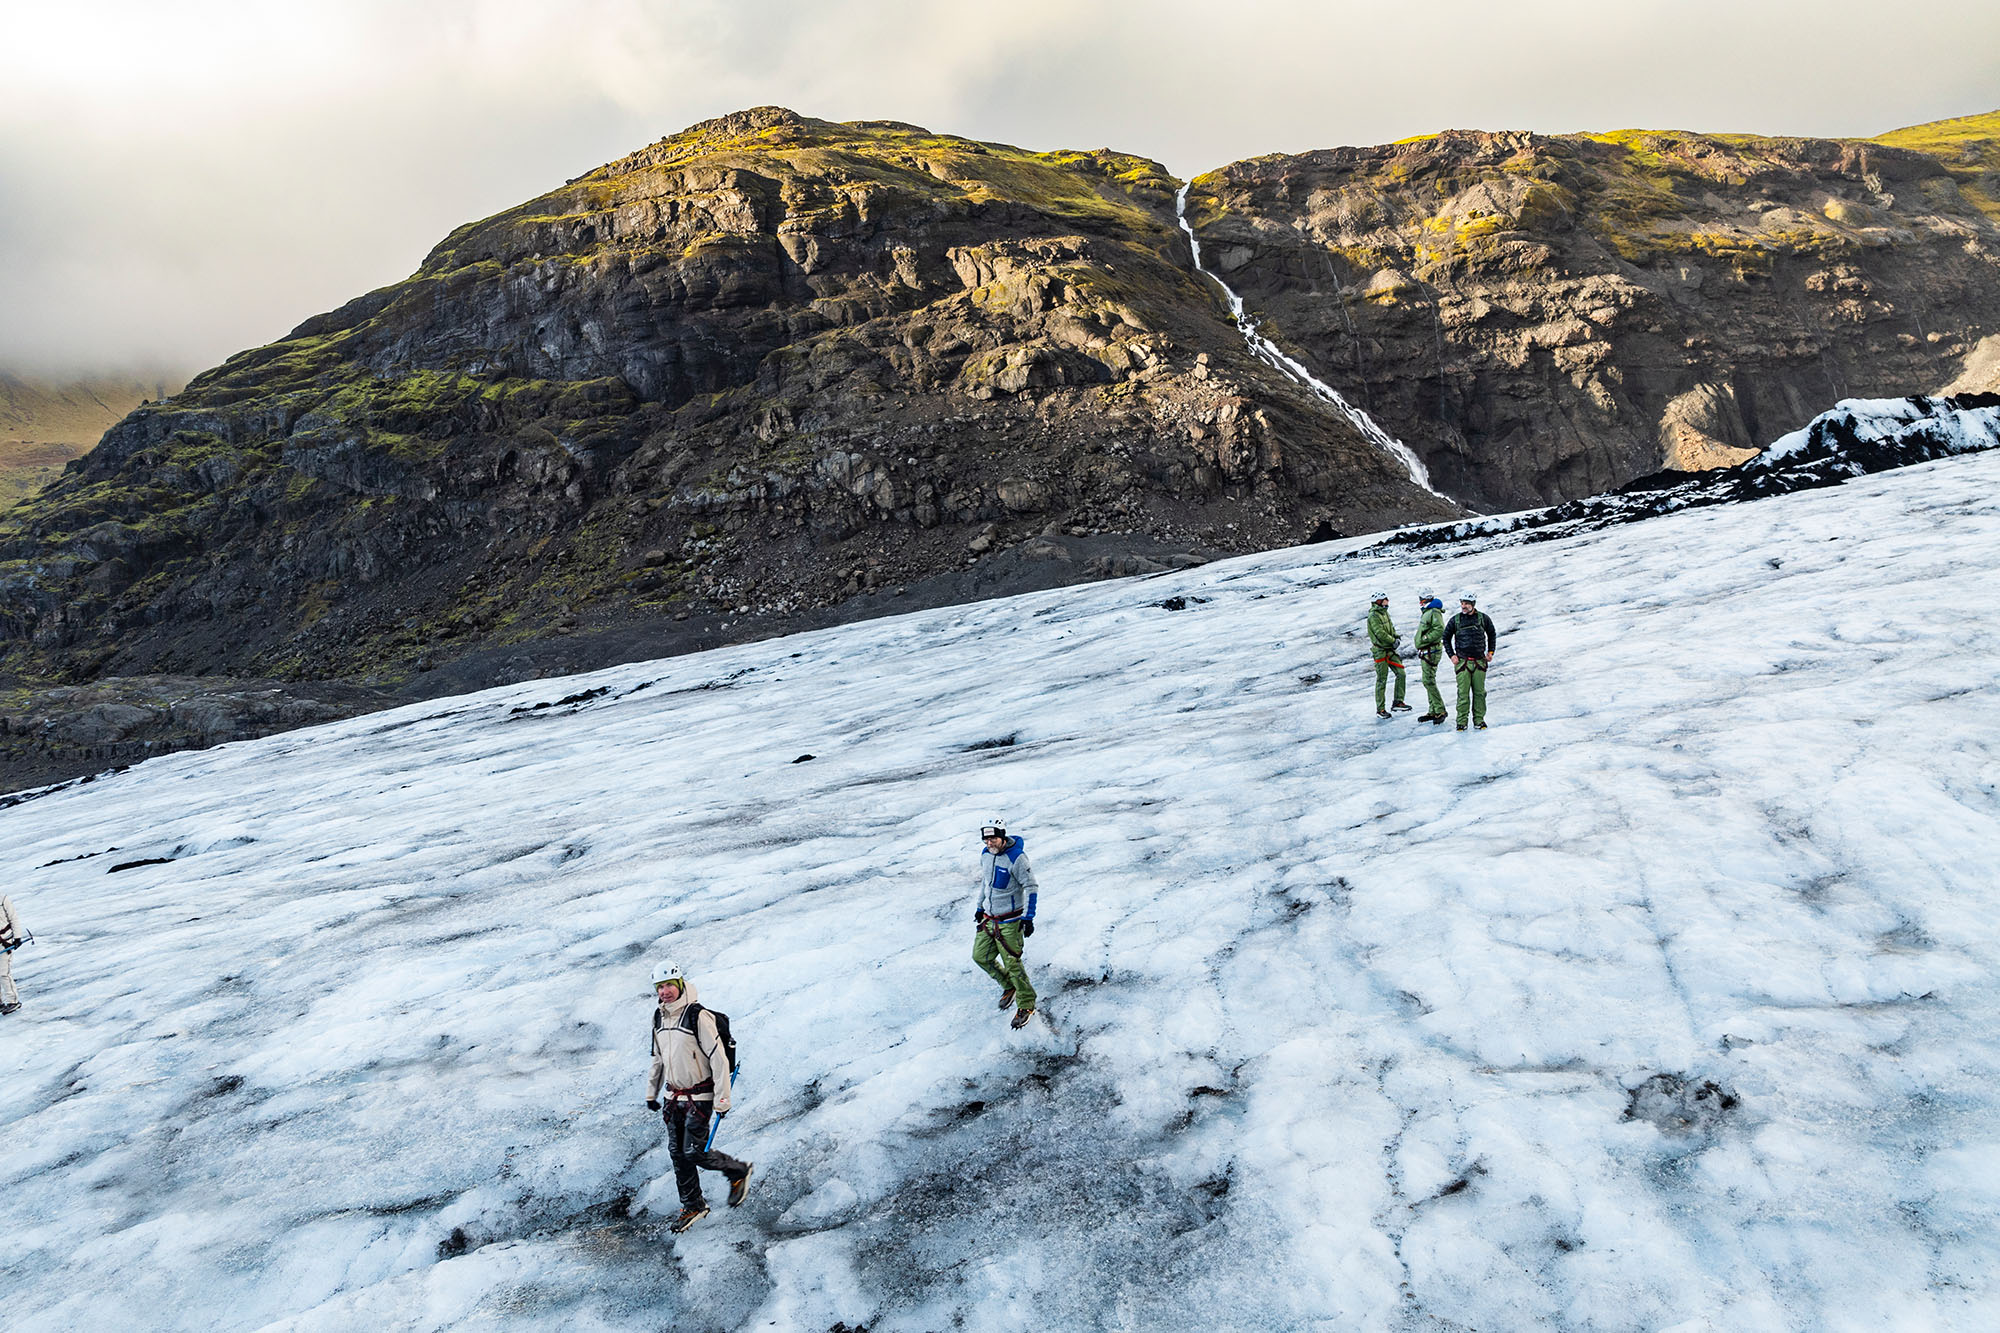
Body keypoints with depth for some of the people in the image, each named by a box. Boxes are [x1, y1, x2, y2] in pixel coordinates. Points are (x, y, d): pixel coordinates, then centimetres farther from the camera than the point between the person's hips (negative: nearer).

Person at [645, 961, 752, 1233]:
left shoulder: (699, 1016, -19)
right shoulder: (659, 1017, 4)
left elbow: (719, 1058, -19)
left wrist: (722, 1100, -19)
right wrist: (652, 1093, 21)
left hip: (699, 1097, -7)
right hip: (673, 1098, 7)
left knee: (694, 1153, -8)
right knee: (677, 1153, 8)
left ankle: (738, 1172, 16)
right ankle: (693, 1206, 24)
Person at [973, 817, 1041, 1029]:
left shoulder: (1016, 857, -20)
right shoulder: (985, 855, 4)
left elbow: (1031, 887, -16)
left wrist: (1028, 917, -19)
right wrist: (980, 906, 25)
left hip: (1009, 921, -8)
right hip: (989, 917, 8)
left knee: (1011, 962, -7)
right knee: (980, 956, 9)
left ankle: (1026, 1005, 10)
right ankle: (1009, 986, 31)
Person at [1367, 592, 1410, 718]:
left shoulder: (1385, 613, 13)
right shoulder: (1373, 616, -14)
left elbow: (1391, 629, 16)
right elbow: (1380, 633, -21)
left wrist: (1396, 637, -3)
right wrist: (1393, 640, -12)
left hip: (1390, 650, 8)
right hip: (1380, 651, -8)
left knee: (1401, 674, 2)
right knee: (1382, 680, -3)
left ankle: (1398, 702, 12)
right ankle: (1380, 709, 5)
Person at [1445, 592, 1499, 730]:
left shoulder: (1483, 618, 3)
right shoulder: (1455, 620, 1)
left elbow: (1491, 634, 19)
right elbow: (1446, 637, 13)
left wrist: (1490, 652, 11)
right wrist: (1451, 655, 5)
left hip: (1479, 661, 1)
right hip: (1462, 661, -1)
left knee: (1479, 692, 5)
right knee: (1463, 693, -4)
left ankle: (1479, 719, 15)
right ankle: (1462, 721, 2)